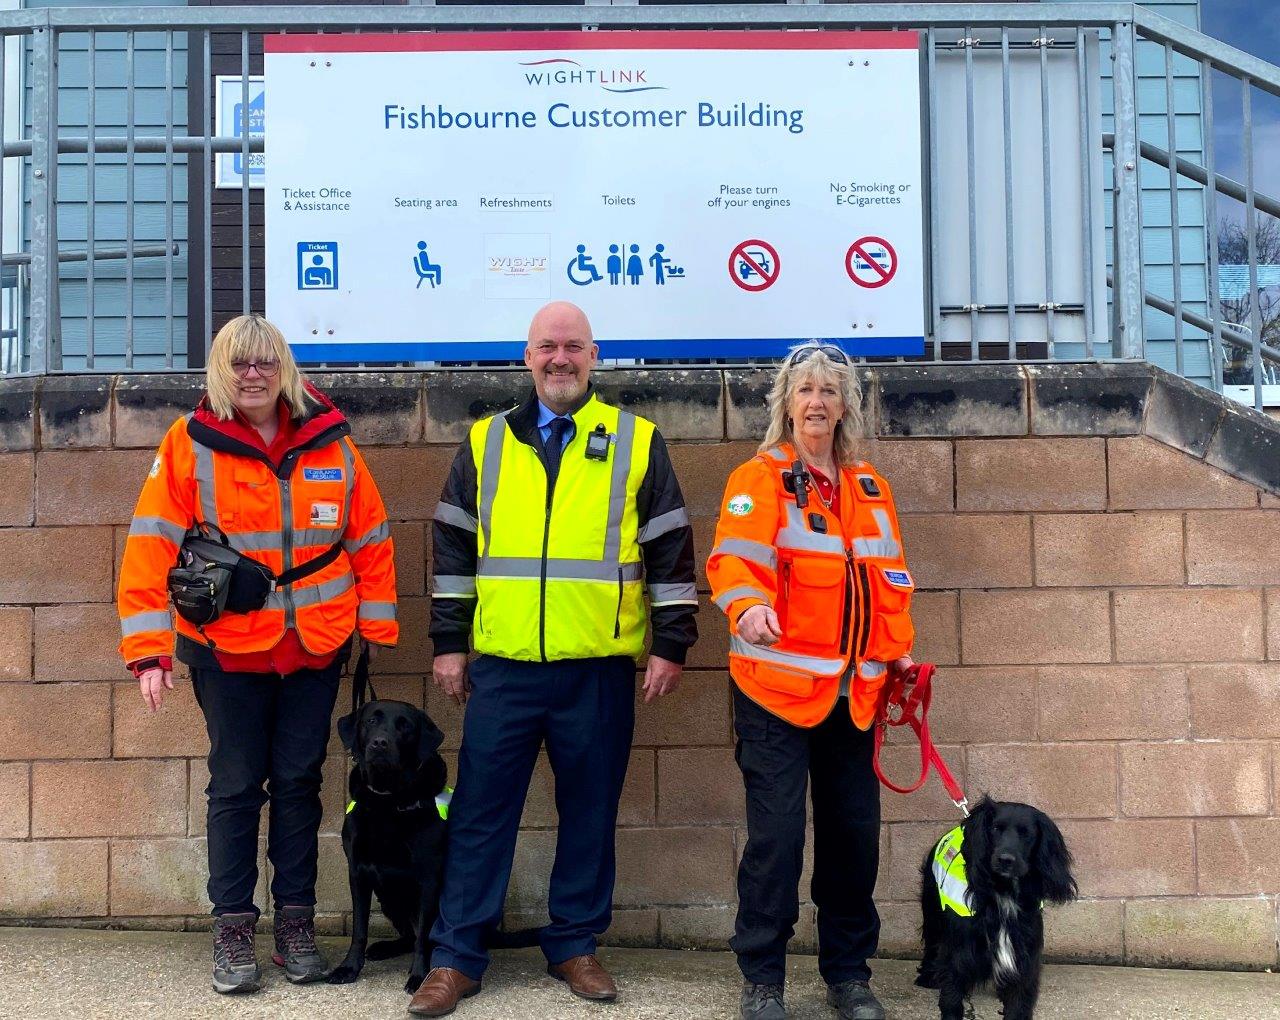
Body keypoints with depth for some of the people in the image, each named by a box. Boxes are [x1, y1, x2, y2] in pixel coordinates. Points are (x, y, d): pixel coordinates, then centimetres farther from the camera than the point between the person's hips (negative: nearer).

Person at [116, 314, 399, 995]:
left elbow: (370, 539, 6)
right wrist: (148, 650, -16)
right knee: (235, 784, 6)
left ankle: (296, 923, 20)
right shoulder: (190, 445, -6)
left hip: (316, 649, 2)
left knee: (298, 782, 9)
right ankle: (232, 930, 18)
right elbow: (152, 546, -10)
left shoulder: (330, 442, 1)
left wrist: (377, 628, 4)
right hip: (227, 649, -2)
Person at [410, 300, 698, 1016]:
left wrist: (672, 646, -1)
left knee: (590, 811, 8)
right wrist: (449, 642, 7)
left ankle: (576, 945, 23)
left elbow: (671, 552, 4)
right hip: (503, 665, 1)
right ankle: (457, 957, 13)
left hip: (600, 668, -1)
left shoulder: (637, 443, 3)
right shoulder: (486, 444, 8)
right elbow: (453, 548, 11)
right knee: (481, 811, 4)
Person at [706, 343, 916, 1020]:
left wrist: (898, 648, 11)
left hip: (853, 692, 5)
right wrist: (746, 605, -35)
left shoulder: (870, 487, 16)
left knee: (854, 832, 9)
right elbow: (735, 559, -16)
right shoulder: (759, 479, -2)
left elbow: (890, 576, 19)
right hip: (778, 685, -5)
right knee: (777, 832, -5)